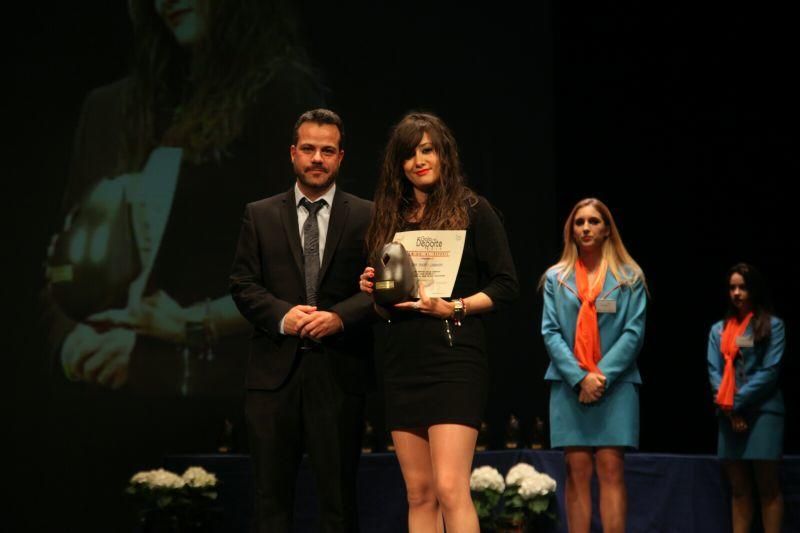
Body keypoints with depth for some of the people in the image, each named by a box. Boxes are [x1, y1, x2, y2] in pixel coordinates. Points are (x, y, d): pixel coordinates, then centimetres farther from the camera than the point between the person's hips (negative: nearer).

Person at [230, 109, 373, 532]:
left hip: (339, 370, -1)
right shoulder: (259, 215, 10)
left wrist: (340, 317, -17)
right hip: (274, 369, 1)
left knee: (339, 492, 4)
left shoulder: (366, 217, 6)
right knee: (271, 491, 4)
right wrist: (282, 315, -13)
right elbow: (243, 284, 5)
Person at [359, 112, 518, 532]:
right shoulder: (390, 218, 15)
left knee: (450, 488, -16)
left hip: (452, 359, -6)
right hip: (400, 364, 6)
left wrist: (455, 308, -16)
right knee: (418, 494, 7)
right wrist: (373, 292, 1)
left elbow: (506, 284, -4)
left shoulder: (472, 211, 0)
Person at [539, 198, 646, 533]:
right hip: (569, 385, 1)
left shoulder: (629, 277, 8)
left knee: (611, 469, -7)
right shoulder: (556, 278, 11)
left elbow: (634, 332, 1)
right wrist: (580, 377, -9)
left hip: (615, 385, -1)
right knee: (577, 471, -2)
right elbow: (550, 332, 4)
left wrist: (603, 375, -10)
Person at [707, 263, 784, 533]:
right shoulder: (718, 330, 13)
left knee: (767, 486, -4)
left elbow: (769, 371, -7)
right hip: (729, 415, 5)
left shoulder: (772, 325, 0)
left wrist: (737, 402, -10)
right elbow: (714, 372, 7)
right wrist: (728, 407, -8)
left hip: (763, 411, -4)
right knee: (738, 488, 6)